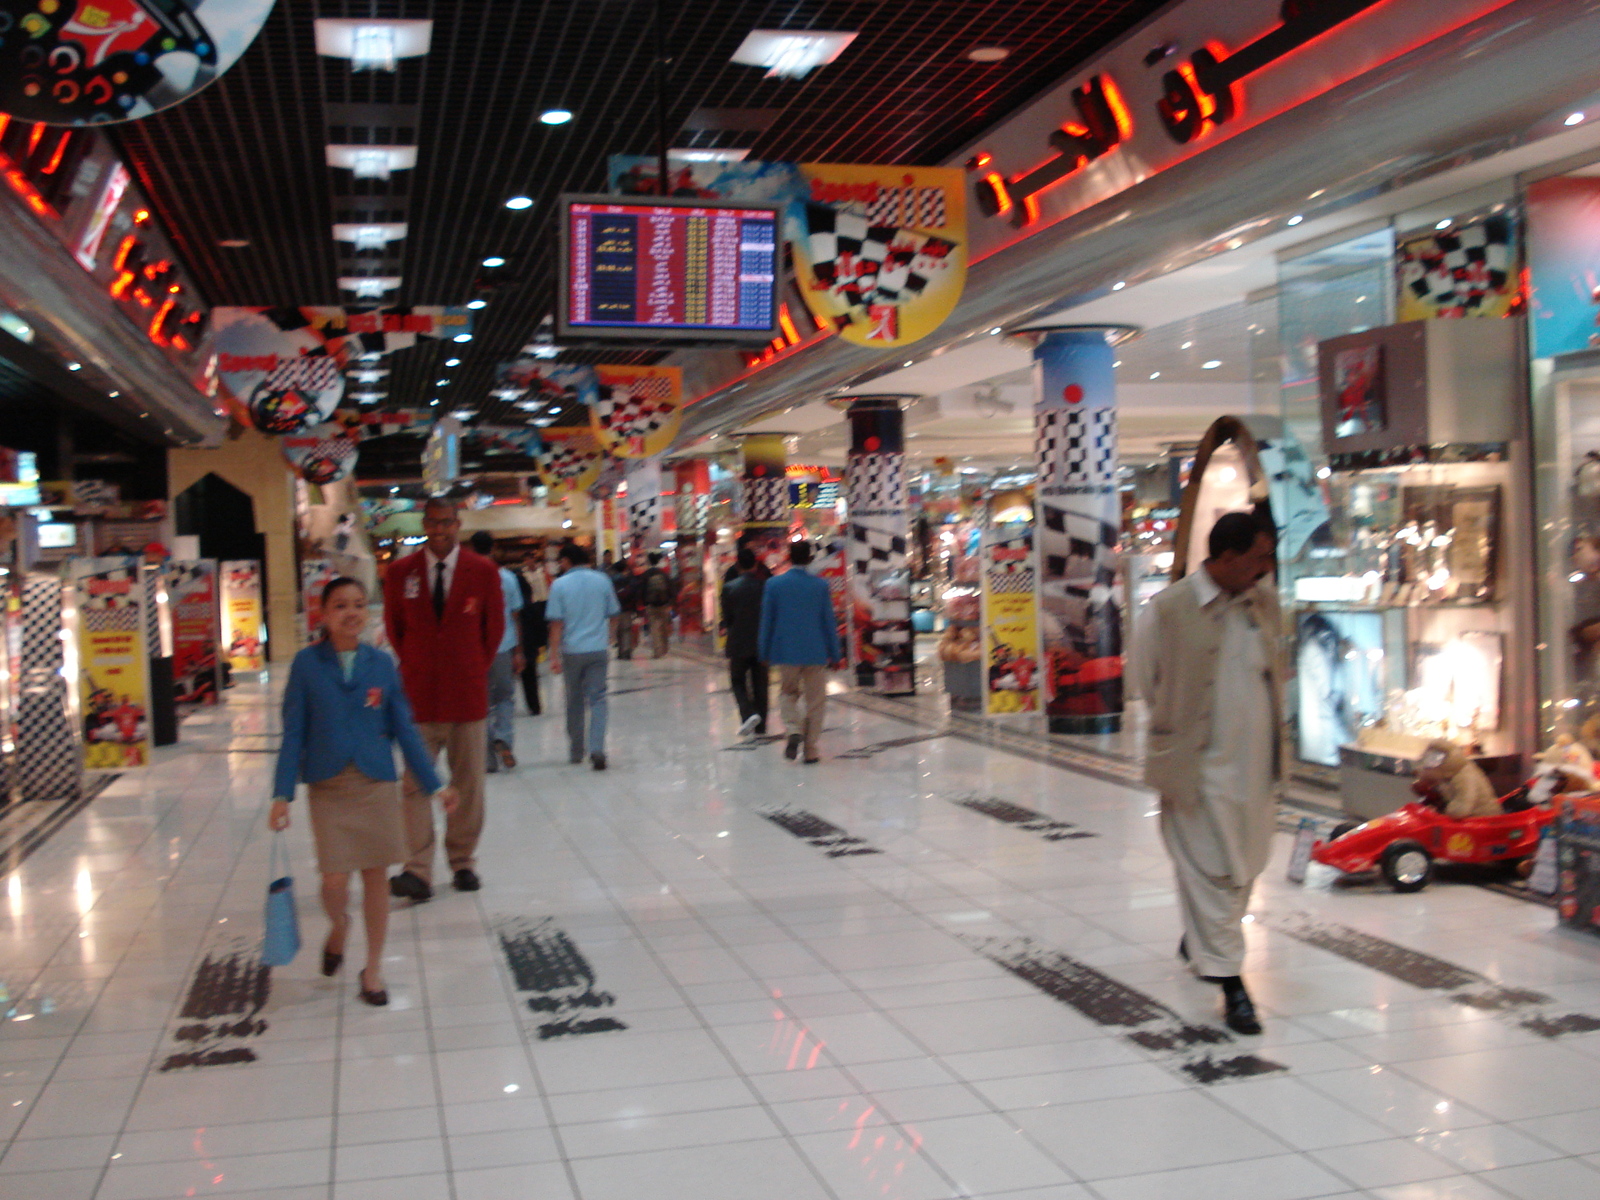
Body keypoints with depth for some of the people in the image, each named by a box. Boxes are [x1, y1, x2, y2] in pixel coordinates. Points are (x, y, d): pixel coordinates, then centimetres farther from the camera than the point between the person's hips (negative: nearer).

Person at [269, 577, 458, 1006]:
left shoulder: (381, 663, 2)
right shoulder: (306, 664, -2)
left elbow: (404, 729, 6)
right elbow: (294, 733, 0)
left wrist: (435, 785, 3)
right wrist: (282, 794, -5)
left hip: (377, 783, 1)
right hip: (329, 787, -1)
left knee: (375, 875, 5)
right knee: (335, 881, -4)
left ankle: (373, 970, 21)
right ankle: (338, 927, 31)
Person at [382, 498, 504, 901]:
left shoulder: (483, 571, 0)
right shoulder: (400, 572, 2)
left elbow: (494, 626, 9)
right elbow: (394, 626, 12)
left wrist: (477, 670, 9)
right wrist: (412, 669, 11)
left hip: (467, 690, 0)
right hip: (418, 693, 0)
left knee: (467, 784, 7)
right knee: (415, 783, -5)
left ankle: (463, 863, 19)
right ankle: (418, 872, -6)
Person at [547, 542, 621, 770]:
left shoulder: (559, 585, -4)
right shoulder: (602, 580, 3)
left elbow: (556, 623, -7)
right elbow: (613, 615, 9)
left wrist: (554, 656, -5)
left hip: (572, 651, -1)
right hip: (598, 649, 1)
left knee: (575, 701, 13)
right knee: (597, 699, 1)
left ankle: (576, 751, 23)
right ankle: (597, 749, -16)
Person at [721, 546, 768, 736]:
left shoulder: (729, 587, -8)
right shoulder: (766, 585, -5)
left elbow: (726, 619, -3)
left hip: (739, 644, -2)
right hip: (762, 644, 2)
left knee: (738, 681, 12)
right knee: (760, 685, 11)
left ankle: (749, 713, -12)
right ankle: (760, 727, 14)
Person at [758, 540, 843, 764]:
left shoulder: (774, 584, -4)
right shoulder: (820, 585, -5)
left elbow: (766, 620, 0)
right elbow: (829, 622, 0)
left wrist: (764, 652, 10)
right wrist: (835, 655, 8)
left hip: (786, 652, 1)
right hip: (816, 653, -1)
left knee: (787, 694, 17)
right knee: (815, 700, 9)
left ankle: (793, 730, -8)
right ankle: (810, 749, 8)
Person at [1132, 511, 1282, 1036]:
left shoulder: (1265, 601, 7)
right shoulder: (1169, 609, -12)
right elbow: (1148, 681, -1)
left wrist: (1269, 731, 14)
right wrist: (1178, 733, 5)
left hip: (1257, 762, 6)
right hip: (1202, 765, -6)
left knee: (1245, 866, 17)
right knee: (1212, 869, -3)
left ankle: (1198, 941, 40)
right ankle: (1229, 980, 4)